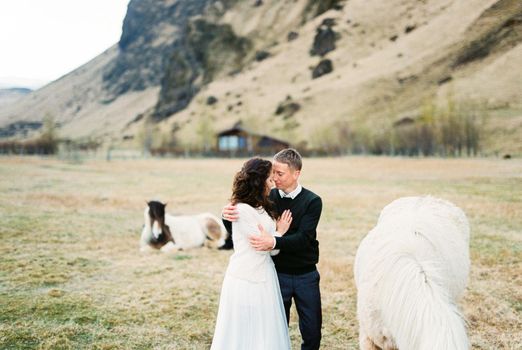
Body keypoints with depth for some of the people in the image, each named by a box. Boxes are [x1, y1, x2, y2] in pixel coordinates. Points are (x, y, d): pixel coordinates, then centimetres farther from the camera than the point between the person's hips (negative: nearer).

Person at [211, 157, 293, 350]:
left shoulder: (262, 208, 11)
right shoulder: (242, 210, -17)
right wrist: (279, 232, 1)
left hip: (263, 276, 9)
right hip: (246, 278, -8)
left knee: (265, 331, 14)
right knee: (244, 332, 3)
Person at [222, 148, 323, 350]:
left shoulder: (312, 201, -9)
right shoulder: (268, 198, -5)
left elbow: (304, 238, -22)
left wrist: (274, 242, -39)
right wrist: (227, 217, -25)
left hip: (306, 275, -1)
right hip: (278, 273, 1)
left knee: (312, 331, 9)